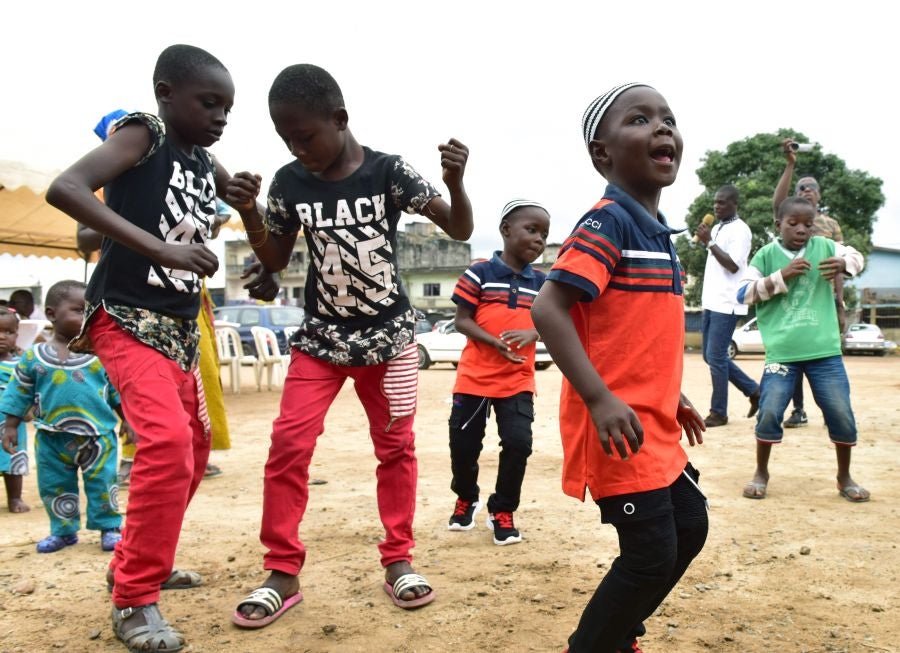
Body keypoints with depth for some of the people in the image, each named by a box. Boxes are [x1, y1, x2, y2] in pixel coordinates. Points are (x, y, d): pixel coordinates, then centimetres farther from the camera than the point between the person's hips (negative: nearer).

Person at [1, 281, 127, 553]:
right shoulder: (33, 357, -2)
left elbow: (119, 391, 4)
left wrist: (128, 421, 4)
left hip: (98, 435, -1)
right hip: (52, 438, 1)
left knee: (103, 484, 5)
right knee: (54, 487, 12)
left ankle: (109, 527, 20)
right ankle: (63, 530, 29)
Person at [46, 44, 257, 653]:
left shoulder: (206, 163, 11)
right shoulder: (142, 134, -9)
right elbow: (64, 189, -25)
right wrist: (161, 249, -33)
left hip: (180, 326, 9)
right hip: (126, 318, -9)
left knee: (194, 448, 16)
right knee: (167, 438, -24)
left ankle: (139, 560, 34)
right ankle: (134, 600, -10)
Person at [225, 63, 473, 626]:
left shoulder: (389, 172, -13)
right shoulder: (290, 182, -6)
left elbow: (460, 230, -13)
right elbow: (276, 260, 6)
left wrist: (455, 181, -32)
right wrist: (249, 214, -12)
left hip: (389, 334, -1)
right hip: (321, 337, 1)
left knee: (396, 445, 7)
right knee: (289, 442, -8)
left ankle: (398, 559, 22)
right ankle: (283, 573, 4)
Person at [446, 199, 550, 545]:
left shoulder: (541, 282, 5)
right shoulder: (479, 274, -7)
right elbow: (462, 321, -9)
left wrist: (531, 333, -16)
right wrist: (496, 343, -23)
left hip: (518, 380, 2)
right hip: (475, 377, -2)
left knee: (519, 443, -8)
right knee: (463, 443, 6)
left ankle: (502, 510, 14)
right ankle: (466, 499, 36)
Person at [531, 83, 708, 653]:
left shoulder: (659, 232, 13)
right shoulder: (607, 224, -16)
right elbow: (549, 309, -24)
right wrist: (599, 398, -28)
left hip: (656, 425, 10)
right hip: (619, 424, -10)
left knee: (689, 527, 19)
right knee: (651, 553, -4)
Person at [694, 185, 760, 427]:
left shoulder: (740, 230, -10)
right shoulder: (717, 228, 17)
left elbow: (733, 265, -19)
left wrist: (709, 242, -18)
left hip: (726, 305, -9)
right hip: (712, 303, 9)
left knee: (716, 357, -7)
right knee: (711, 356, 12)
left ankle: (718, 412, 3)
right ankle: (753, 390, 24)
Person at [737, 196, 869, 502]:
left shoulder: (823, 246, 3)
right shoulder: (766, 254, -1)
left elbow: (856, 256, 18)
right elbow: (743, 293, -6)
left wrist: (843, 264, -6)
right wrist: (781, 276, -17)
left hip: (825, 352, 2)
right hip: (781, 353, -2)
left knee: (842, 415, 5)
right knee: (769, 413, -5)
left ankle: (844, 477, 27)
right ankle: (761, 473, 18)